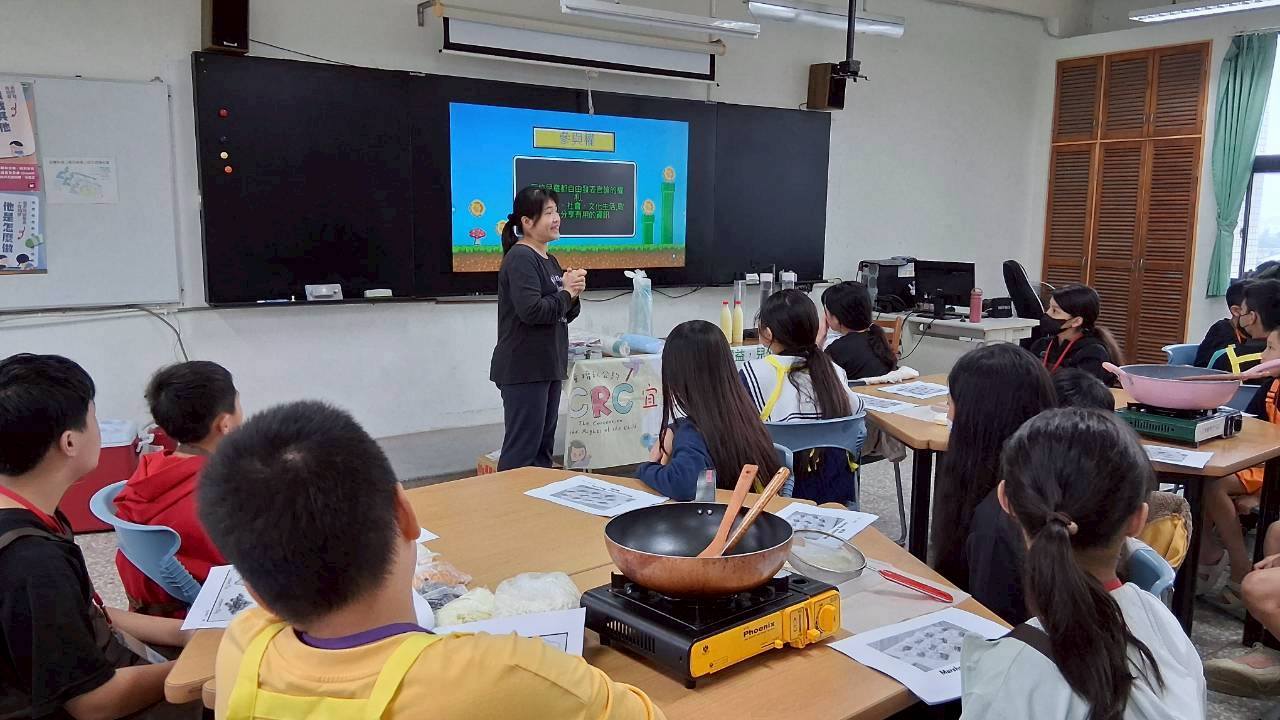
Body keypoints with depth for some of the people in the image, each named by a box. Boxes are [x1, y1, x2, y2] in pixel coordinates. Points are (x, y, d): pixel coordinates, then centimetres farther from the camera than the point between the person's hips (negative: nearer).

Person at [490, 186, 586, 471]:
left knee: (544, 446, 15)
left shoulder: (550, 261, 15)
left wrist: (573, 294, -2)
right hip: (524, 369, -9)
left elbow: (563, 316, 19)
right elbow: (531, 310, -26)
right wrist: (566, 293, -11)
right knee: (522, 449, -5)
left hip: (548, 366, 9)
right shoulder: (520, 258, -13)